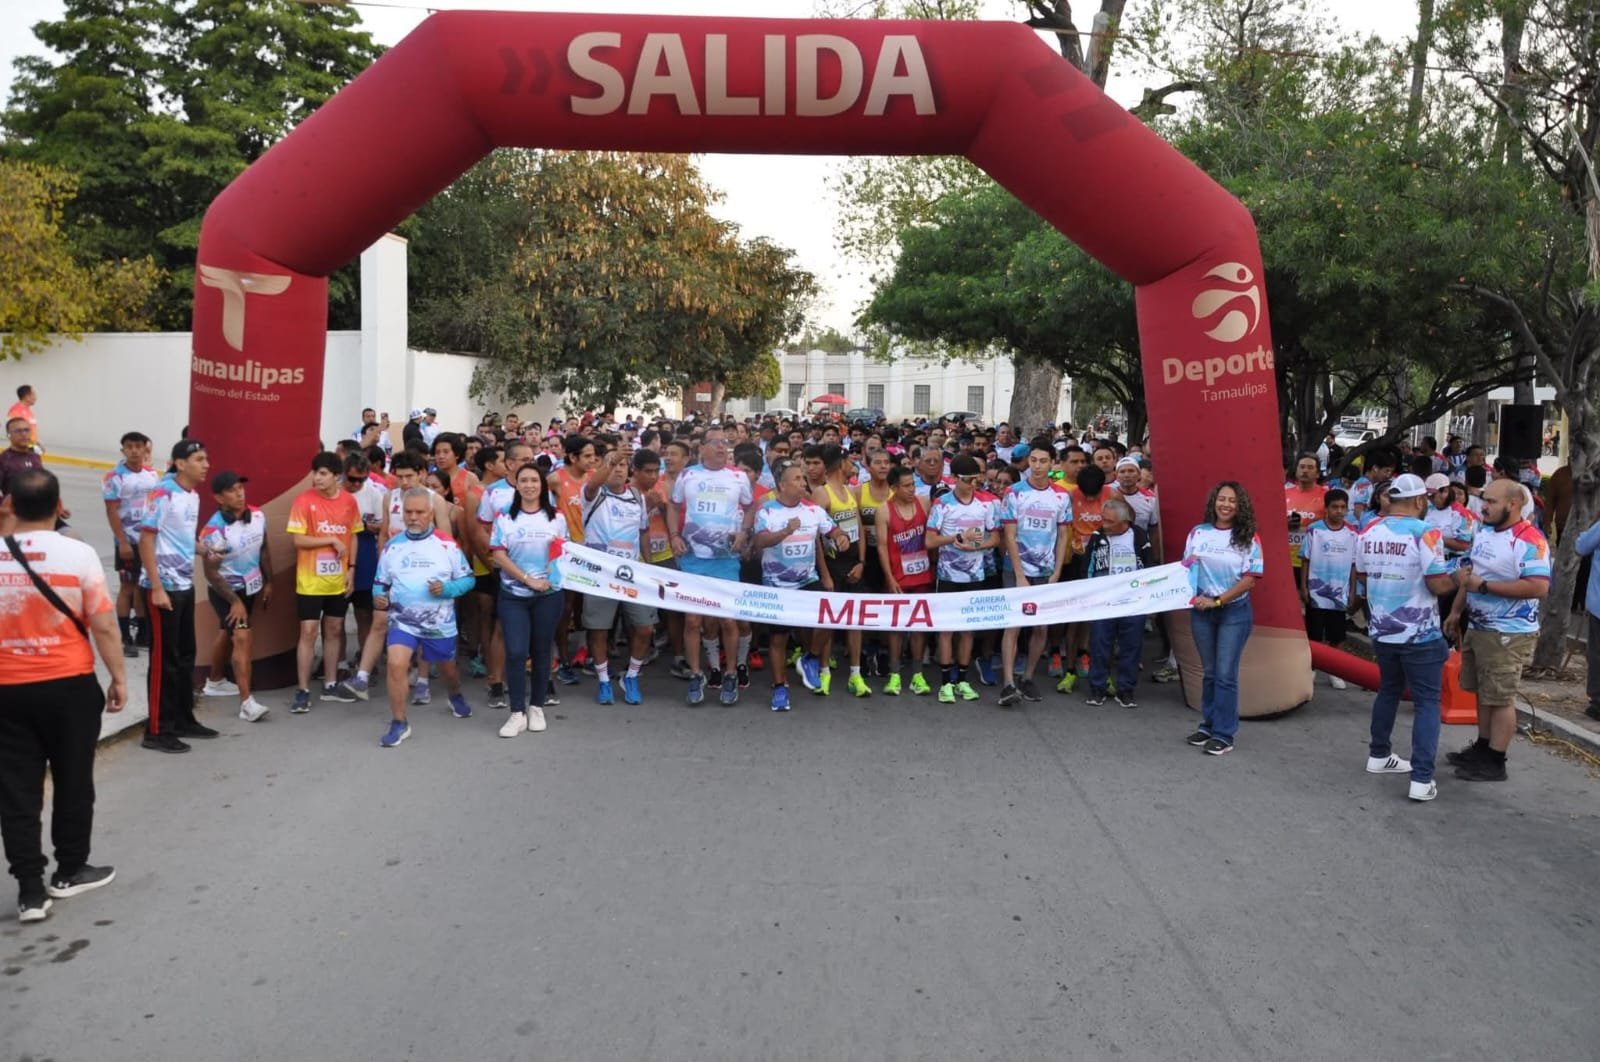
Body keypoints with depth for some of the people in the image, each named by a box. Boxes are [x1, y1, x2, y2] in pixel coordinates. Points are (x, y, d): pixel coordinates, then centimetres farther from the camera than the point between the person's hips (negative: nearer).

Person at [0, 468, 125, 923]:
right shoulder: (78, 554, -11)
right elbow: (103, 627, -10)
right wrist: (119, 677, 1)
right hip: (68, 685, -2)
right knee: (73, 781, 13)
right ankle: (69, 872, 26)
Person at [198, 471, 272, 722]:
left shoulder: (257, 515, -7)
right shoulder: (214, 530, -25)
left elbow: (264, 549, 8)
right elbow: (210, 573, -21)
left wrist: (268, 582, 12)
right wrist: (234, 601, -21)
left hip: (250, 587, 7)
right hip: (225, 590, -7)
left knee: (227, 634, 23)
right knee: (242, 637, -17)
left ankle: (215, 682, 44)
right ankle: (247, 702, -19)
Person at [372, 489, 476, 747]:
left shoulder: (447, 545, -7)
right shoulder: (392, 546, 0)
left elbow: (467, 579, -3)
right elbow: (380, 582, 8)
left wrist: (446, 589, -22)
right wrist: (378, 597, -13)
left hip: (440, 624, 0)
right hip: (403, 621, 0)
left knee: (447, 669, 18)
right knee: (396, 664, -21)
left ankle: (457, 697, 54)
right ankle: (399, 723, -7)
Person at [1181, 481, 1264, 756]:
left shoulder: (1248, 538, -5)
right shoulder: (1198, 533, 2)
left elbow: (1250, 579, -9)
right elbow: (1185, 568, 8)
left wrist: (1218, 600, -15)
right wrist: (1189, 597, -11)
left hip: (1234, 611, -3)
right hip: (1201, 610, 3)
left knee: (1226, 674, -2)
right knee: (1210, 672, 13)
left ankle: (1224, 735, 5)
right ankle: (1208, 725, 25)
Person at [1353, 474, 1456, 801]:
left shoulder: (1369, 532, 2)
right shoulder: (1426, 534, -17)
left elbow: (1361, 577, 12)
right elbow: (1438, 585, -19)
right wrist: (1458, 579, 0)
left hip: (1381, 631, 6)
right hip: (1420, 634, -6)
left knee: (1388, 691, 23)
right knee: (1427, 702, 1)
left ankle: (1379, 755, 34)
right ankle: (1422, 779, -4)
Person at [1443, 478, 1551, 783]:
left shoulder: (1529, 540, -20)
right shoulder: (1483, 533, 9)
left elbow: (1538, 587, -29)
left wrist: (1483, 586, -27)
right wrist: (1457, 612, 15)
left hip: (1508, 634, -9)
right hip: (1477, 627, 9)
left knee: (1501, 698, 0)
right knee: (1483, 693, 17)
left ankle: (1495, 762, 8)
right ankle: (1482, 748, 29)